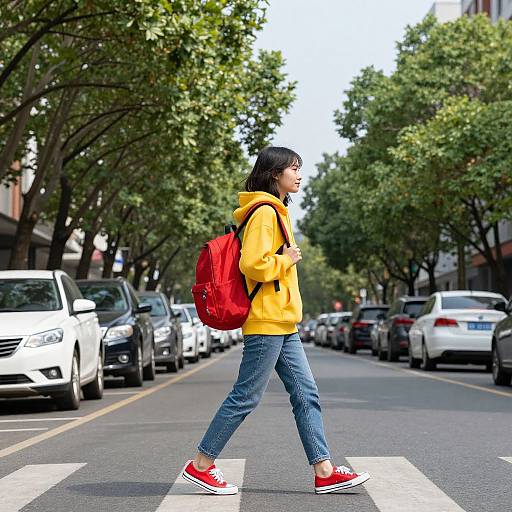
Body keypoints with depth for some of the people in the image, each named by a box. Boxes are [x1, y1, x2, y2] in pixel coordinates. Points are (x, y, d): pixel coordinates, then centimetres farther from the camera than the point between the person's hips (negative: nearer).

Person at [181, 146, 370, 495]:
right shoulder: (264, 213, -13)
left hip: (284, 325, 10)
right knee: (246, 397, -5)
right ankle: (201, 466, 5)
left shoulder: (277, 212, 19)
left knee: (306, 394, 6)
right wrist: (287, 260, -11)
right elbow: (253, 264, -23)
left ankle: (325, 471, 6)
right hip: (266, 323, -10)